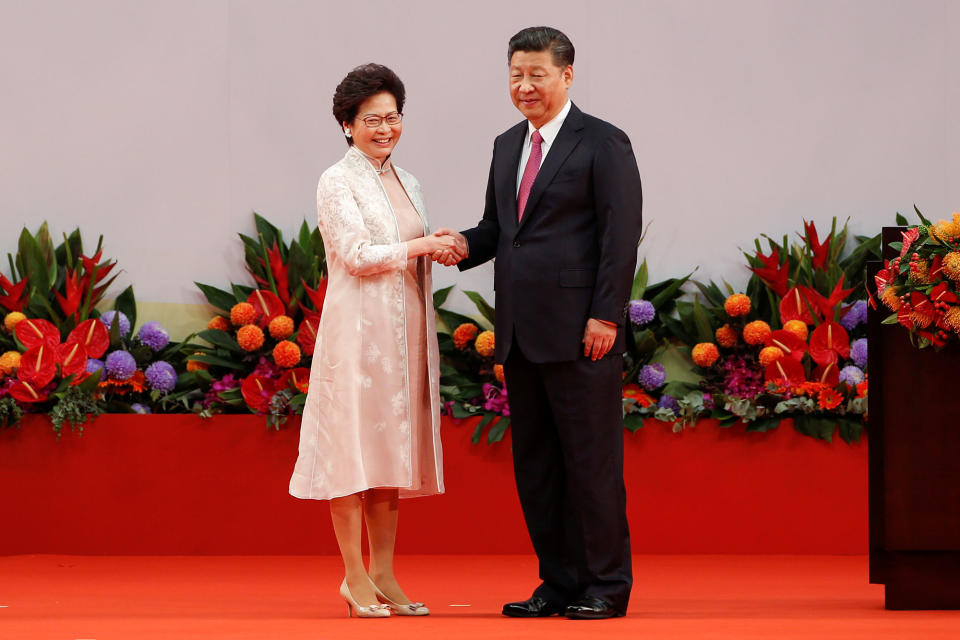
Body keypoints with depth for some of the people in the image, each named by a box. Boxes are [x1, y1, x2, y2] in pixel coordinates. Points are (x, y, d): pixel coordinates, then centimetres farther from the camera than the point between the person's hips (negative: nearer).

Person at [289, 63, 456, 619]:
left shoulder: (408, 183, 17)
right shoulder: (338, 183, -4)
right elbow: (358, 255, -13)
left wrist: (441, 252, 3)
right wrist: (424, 246, -13)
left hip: (405, 330, 7)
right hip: (359, 328, -7)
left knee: (393, 445, 6)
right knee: (356, 443, -5)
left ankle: (384, 575, 9)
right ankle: (356, 578, -1)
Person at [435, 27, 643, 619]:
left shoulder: (603, 143, -4)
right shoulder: (508, 146, 18)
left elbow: (620, 236, -9)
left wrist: (605, 317, -15)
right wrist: (465, 246, 0)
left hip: (579, 333, -7)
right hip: (521, 333, 7)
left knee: (591, 460, -3)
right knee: (535, 462, 9)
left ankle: (606, 586, 4)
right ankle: (559, 582, 17)